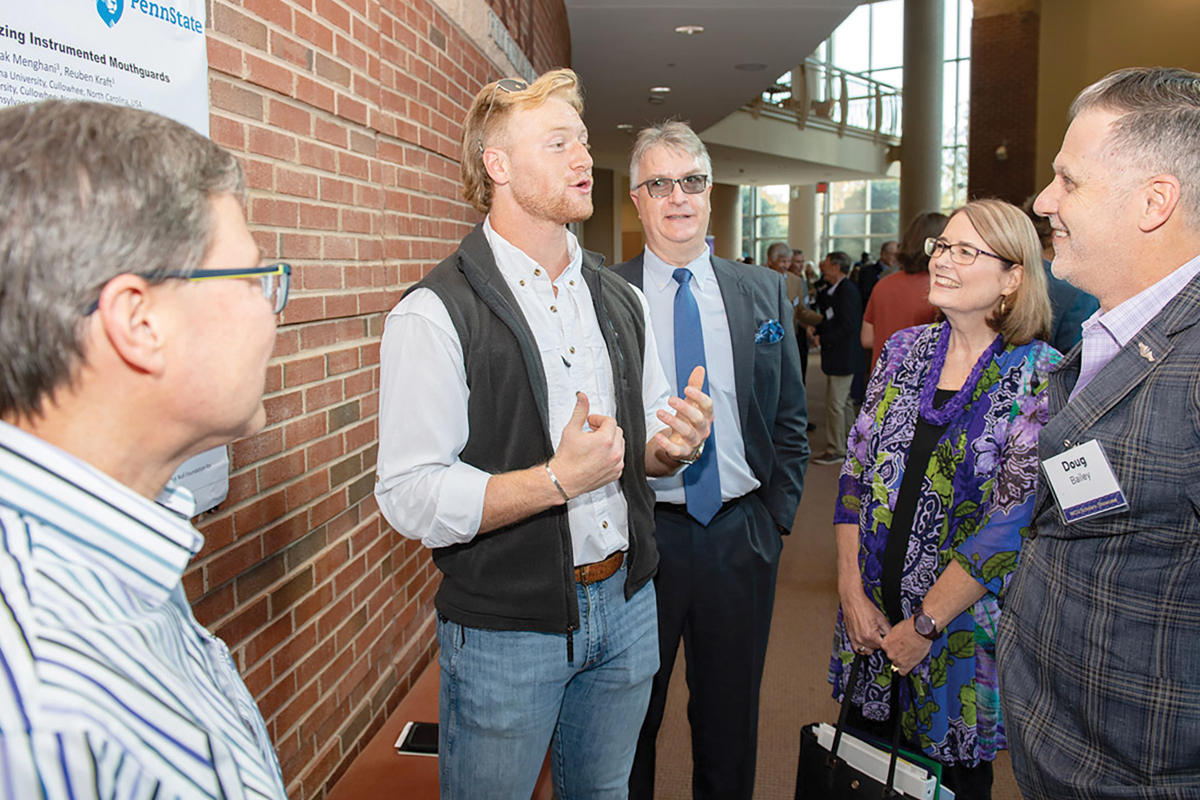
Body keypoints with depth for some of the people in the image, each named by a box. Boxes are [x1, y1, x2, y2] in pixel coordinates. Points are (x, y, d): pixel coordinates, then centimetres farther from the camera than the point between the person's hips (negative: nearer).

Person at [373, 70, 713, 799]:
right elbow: (411, 498, -20)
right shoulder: (435, 313, -15)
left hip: (627, 603, 6)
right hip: (505, 629, -5)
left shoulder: (621, 301, 7)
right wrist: (558, 479, -27)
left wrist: (673, 446, -8)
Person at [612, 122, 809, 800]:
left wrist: (777, 518, 2)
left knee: (731, 718, 20)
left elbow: (790, 421, 8)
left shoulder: (766, 294, 4)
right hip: (638, 536, -2)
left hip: (741, 535, 3)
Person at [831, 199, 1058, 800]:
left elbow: (1013, 519, -17)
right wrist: (852, 591, -5)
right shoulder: (904, 349, 2)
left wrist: (924, 624, -15)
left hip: (961, 631, -4)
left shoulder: (1041, 375, -12)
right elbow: (855, 471, 2)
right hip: (871, 616, 4)